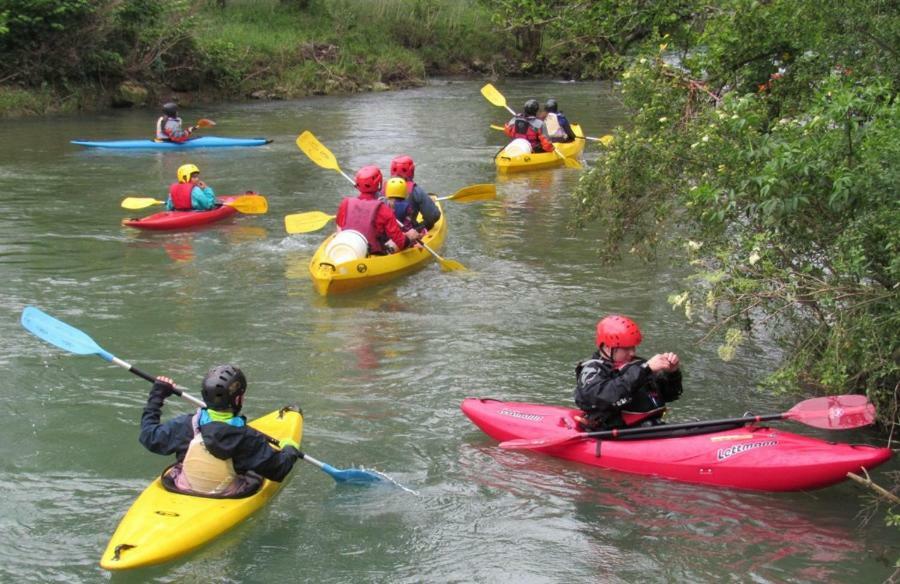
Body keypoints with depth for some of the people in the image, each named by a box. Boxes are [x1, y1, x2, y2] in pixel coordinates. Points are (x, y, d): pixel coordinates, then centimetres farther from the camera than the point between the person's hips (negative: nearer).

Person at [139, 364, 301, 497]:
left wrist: (156, 395, 9)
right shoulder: (248, 438, -24)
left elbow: (149, 436, -2)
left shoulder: (184, 425, -18)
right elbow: (278, 471, -15)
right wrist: (290, 450, 8)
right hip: (230, 499, -2)